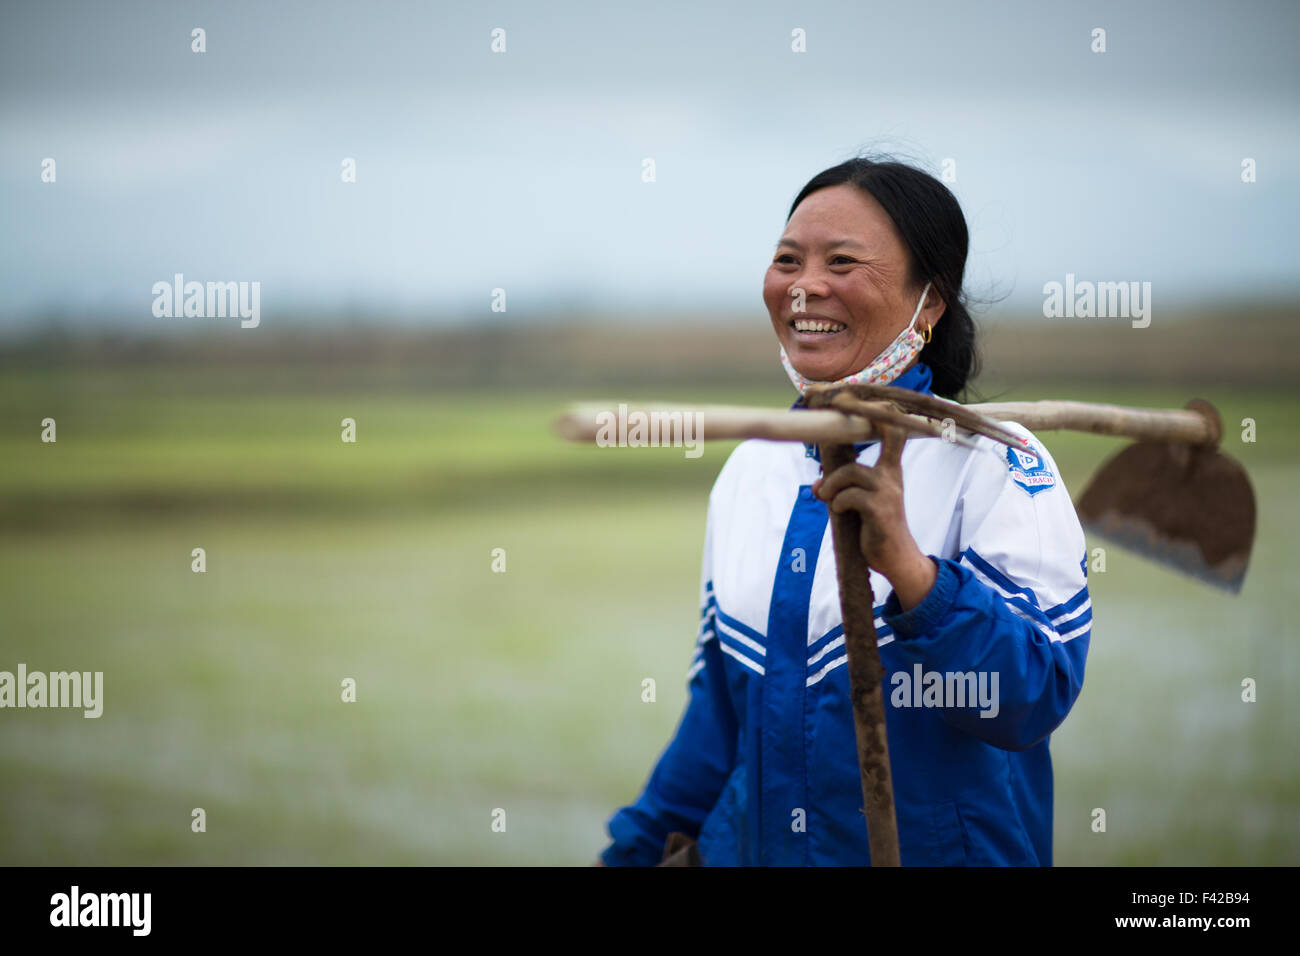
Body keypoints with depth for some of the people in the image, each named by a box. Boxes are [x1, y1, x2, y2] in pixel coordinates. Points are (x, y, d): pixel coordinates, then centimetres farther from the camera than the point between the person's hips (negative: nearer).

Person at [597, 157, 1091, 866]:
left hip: (940, 852, -5)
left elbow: (1034, 700, -24)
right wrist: (636, 846, 13)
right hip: (754, 847, 5)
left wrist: (907, 567, -36)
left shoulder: (994, 462, -13)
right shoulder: (750, 468, 4)